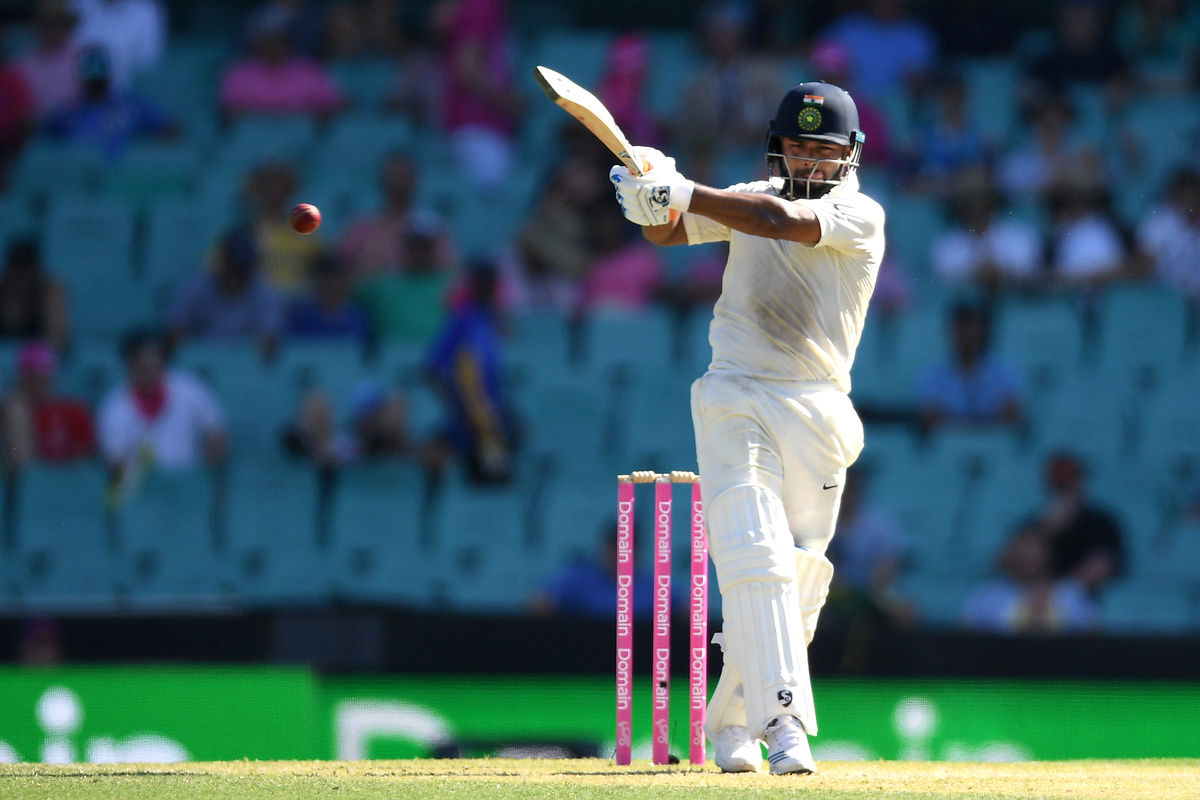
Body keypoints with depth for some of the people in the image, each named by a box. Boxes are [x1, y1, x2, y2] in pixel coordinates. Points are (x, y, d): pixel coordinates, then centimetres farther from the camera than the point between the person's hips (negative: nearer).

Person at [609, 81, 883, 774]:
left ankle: (731, 723, 20)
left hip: (816, 411, -1)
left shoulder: (861, 216, -3)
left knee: (799, 581, 2)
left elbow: (785, 221, -20)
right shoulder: (753, 198, 11)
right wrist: (654, 194, -22)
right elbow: (669, 230, 2)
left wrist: (685, 193, -24)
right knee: (757, 559, -16)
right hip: (736, 401, 1)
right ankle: (783, 722, -25)